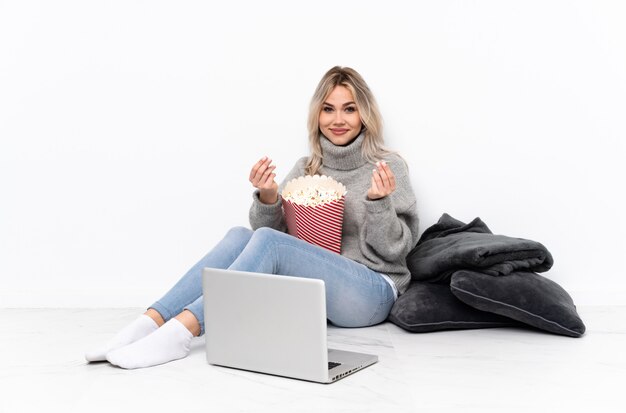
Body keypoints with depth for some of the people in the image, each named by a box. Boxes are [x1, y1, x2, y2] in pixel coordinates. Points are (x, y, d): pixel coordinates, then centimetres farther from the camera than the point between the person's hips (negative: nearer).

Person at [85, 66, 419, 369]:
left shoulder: (389, 167, 0)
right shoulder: (306, 168, 13)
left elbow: (396, 248, -3)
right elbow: (274, 229, 10)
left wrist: (378, 202, -21)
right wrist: (267, 197, -10)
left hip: (372, 293, -4)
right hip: (313, 288, 4)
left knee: (266, 242, -28)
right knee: (240, 236, -21)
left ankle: (181, 331, -37)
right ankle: (151, 322, -30)